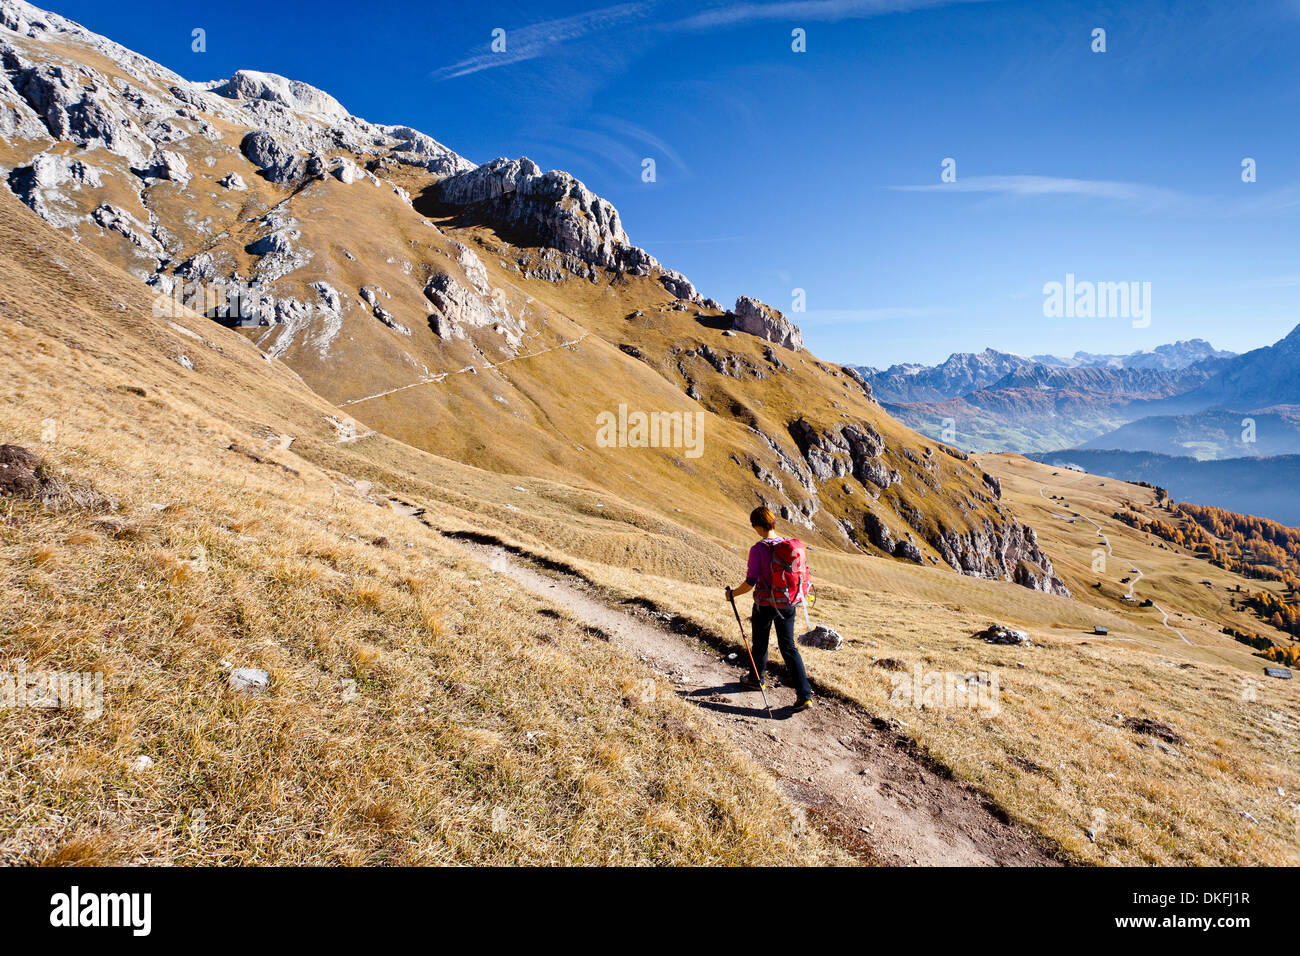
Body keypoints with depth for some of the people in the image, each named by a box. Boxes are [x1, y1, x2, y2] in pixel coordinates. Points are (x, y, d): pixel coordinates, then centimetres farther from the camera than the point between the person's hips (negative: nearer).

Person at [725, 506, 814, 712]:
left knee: (760, 644, 19)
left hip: (765, 604, -5)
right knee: (788, 647, 9)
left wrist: (733, 593, -3)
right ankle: (805, 694, 2)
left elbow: (750, 583, -20)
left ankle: (758, 678, 42)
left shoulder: (757, 550, -20)